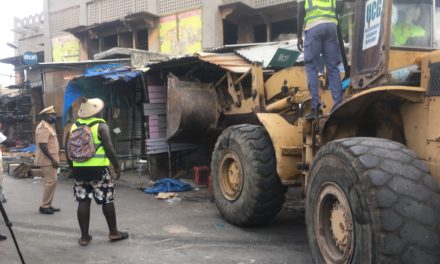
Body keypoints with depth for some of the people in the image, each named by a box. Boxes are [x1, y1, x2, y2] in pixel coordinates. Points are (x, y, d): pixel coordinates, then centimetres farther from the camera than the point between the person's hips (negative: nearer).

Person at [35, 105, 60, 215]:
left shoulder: (49, 126, 16)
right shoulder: (43, 127, -16)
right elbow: (43, 145, -23)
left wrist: (54, 159, 19)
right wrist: (52, 159, -24)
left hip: (50, 159, 10)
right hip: (47, 160, -10)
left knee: (51, 182, 12)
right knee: (50, 182, -9)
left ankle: (48, 205, 17)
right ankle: (44, 206, -3)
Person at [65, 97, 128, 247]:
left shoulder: (74, 127, 9)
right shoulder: (101, 125, -6)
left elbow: (68, 150, 10)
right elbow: (108, 148, -12)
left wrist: (72, 167, 20)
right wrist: (116, 166, -4)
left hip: (79, 169, 5)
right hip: (98, 169, -4)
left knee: (83, 202, 6)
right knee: (107, 200, 7)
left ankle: (84, 236, 10)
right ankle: (113, 233, 16)